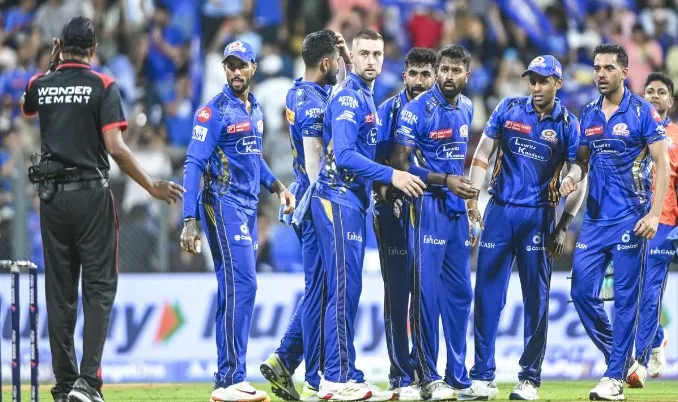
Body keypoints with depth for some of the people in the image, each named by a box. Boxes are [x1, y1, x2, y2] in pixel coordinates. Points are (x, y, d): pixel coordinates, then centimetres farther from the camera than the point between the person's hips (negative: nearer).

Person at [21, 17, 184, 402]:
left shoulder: (41, 85, 5)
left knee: (59, 291, 9)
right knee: (99, 287, -1)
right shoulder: (103, 86, -6)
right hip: (92, 196, -4)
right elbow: (116, 148, -15)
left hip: (52, 196, 4)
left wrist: (54, 65, 29)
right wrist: (153, 186, -8)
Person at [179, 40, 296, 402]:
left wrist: (276, 186, 12)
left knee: (237, 291, 9)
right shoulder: (213, 111, -11)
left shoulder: (254, 110, 14)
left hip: (248, 208, 9)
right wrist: (190, 220, -23)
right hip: (223, 205, -9)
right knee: (240, 285, -16)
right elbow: (194, 164, -16)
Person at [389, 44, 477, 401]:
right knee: (427, 291, -6)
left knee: (460, 293, 9)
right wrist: (444, 180, -18)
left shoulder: (466, 108, 11)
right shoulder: (417, 110, -11)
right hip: (428, 207, -7)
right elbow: (401, 163, -13)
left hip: (457, 209, 7)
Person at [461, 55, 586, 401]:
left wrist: (564, 226, -5)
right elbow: (482, 156, 7)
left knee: (536, 299, 1)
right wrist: (472, 199, -3)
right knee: (487, 294, -1)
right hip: (499, 212, 1)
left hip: (538, 216, -1)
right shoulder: (508, 109, 4)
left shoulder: (568, 125, 1)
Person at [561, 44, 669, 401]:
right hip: (595, 219, 6)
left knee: (626, 298, -4)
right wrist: (573, 175, -5)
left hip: (630, 219, -6)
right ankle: (625, 359, 18)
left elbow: (662, 163, -6)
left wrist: (654, 213, -15)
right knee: (582, 292, 3)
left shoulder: (642, 112, -5)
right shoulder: (588, 115, 11)